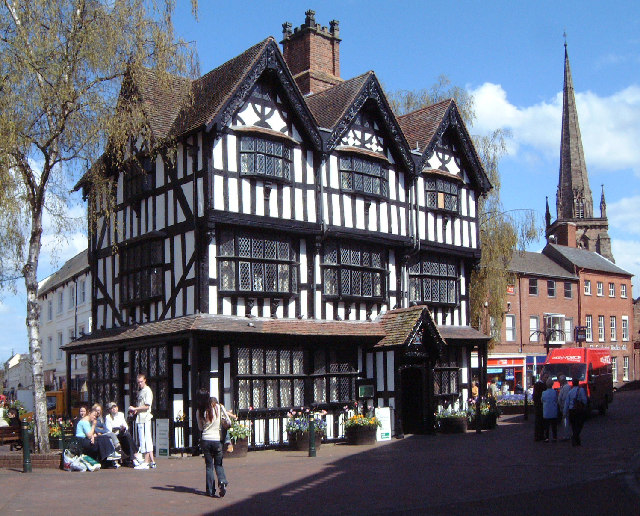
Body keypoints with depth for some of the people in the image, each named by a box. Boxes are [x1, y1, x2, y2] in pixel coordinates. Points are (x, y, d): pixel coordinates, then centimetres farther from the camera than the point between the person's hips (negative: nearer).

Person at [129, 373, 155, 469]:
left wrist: (135, 409, -12)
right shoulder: (140, 391, 18)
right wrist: (135, 410, 8)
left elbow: (147, 406, -15)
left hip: (145, 418, -9)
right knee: (147, 440, 10)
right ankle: (152, 461, 14)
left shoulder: (147, 391, -9)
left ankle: (146, 462, -7)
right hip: (140, 418, 9)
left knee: (144, 439, -9)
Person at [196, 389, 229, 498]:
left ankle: (210, 490, 9)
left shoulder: (199, 411, -3)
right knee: (218, 464, 13)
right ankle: (222, 481, -12)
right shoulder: (219, 407, -6)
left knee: (209, 465, 11)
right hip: (218, 440, -1)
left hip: (205, 440, 1)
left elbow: (200, 427, 11)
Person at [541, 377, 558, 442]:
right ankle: (555, 437, 12)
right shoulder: (555, 392, -10)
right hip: (554, 413, 0)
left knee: (546, 426, 7)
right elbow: (557, 401, 2)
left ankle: (546, 438, 5)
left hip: (546, 413, 0)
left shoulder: (544, 392, -8)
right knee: (554, 426, 10)